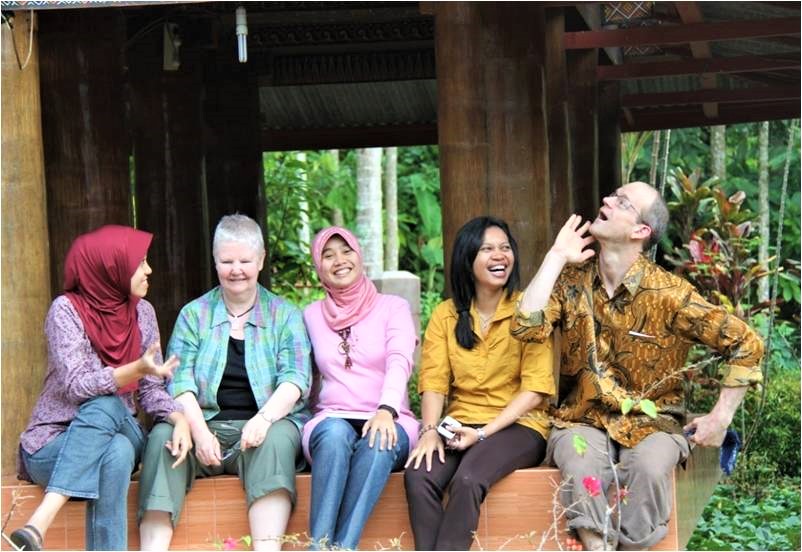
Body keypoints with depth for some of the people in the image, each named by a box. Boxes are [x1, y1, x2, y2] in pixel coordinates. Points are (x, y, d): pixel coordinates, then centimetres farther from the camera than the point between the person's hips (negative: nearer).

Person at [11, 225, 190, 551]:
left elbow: (151, 389, 3)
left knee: (117, 452, -33)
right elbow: (76, 385, -21)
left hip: (120, 433, 4)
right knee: (105, 405, -36)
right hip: (53, 446, -4)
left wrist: (178, 418, -18)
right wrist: (138, 369, -36)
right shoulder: (66, 310, -10)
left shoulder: (141, 312, 5)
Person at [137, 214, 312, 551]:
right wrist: (200, 433, -19)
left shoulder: (285, 317, 12)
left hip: (264, 427, -1)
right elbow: (180, 382, 0)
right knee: (163, 436, -29)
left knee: (276, 438, -34)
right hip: (205, 425, 1)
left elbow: (295, 378, -3)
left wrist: (264, 418, -25)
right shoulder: (194, 315, 14)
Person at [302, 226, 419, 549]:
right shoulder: (311, 315, 17)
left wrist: (386, 410, -29)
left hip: (387, 421, -1)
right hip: (332, 419, 1)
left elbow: (400, 361, -10)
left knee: (378, 443, -37)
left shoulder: (393, 307, 8)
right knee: (335, 433, -36)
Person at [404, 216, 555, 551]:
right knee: (418, 475, -28)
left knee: (467, 479, -33)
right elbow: (433, 381, 1)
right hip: (461, 424, 3)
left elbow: (535, 388, -8)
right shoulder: (445, 315, 9)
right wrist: (430, 431, -18)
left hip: (517, 425, -3)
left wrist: (484, 433, -17)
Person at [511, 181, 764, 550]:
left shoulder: (667, 293, -10)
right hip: (584, 420, 1)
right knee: (581, 465, -33)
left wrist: (720, 418, -8)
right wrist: (556, 257, -11)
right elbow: (526, 328, -17)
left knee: (649, 466, -34)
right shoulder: (573, 281, 0)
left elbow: (745, 344, -7)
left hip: (650, 422, -1)